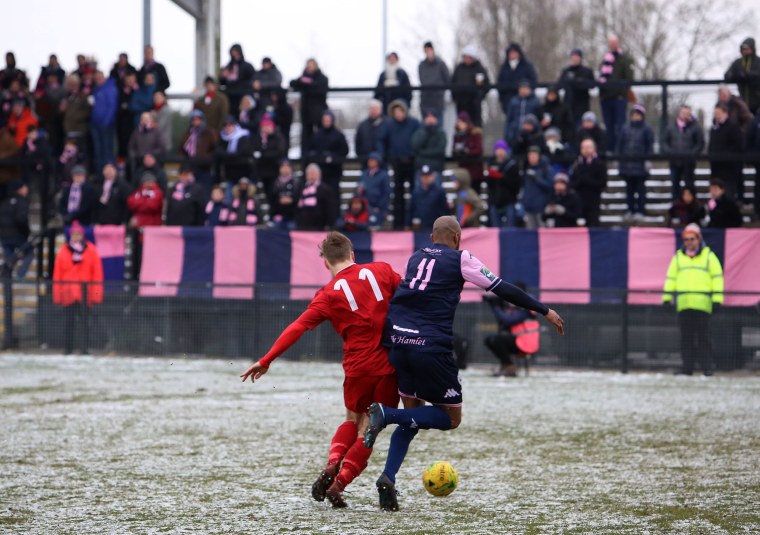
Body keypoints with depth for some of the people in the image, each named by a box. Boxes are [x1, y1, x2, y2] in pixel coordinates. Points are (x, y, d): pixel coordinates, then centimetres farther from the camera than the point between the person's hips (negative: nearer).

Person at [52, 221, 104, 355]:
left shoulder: (91, 251, 4)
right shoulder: (63, 253, 6)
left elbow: (97, 274, 2)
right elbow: (57, 275, 7)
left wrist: (96, 295, -4)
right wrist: (57, 295, 2)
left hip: (85, 293, -1)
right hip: (68, 294, 1)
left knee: (84, 321, -2)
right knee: (70, 321, 3)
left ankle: (85, 348, 1)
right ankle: (68, 348, 9)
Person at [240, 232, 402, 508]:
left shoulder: (329, 294, -3)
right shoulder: (381, 270, 2)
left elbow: (298, 327, -8)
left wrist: (266, 360, -7)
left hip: (357, 368, -1)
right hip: (389, 366, 1)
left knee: (352, 420, 24)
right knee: (367, 429, 12)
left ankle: (332, 464, 0)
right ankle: (339, 484, 2)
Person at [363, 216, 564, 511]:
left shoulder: (416, 258, 20)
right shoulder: (460, 259, 5)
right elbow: (502, 289, 5)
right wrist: (545, 311, 10)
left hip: (399, 341, 6)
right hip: (431, 348, -6)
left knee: (413, 413, 20)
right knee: (452, 417, 8)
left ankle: (388, 478, 1)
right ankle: (386, 414, -14)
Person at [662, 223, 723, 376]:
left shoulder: (708, 255, 7)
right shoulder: (678, 257, 15)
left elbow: (717, 277, 4)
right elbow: (671, 277, 17)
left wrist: (717, 299, -3)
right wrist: (667, 298, 9)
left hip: (702, 304, -3)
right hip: (683, 304, 3)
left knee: (703, 336, -4)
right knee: (686, 337, 4)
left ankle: (707, 367, 0)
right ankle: (687, 366, 8)